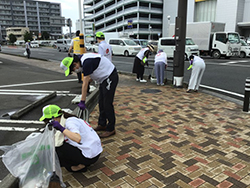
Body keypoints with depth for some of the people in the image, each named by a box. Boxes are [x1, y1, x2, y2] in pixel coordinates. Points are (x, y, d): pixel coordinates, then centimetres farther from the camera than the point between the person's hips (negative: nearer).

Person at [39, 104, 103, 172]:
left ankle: (79, 166, 2)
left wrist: (61, 128, -37)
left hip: (89, 157, -10)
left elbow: (78, 139, -37)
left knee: (56, 148, -8)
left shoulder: (69, 122, -18)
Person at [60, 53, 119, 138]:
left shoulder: (87, 63, -26)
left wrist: (82, 102, -23)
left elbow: (85, 84, -26)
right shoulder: (82, 59, 5)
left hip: (110, 78, -10)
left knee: (107, 104, -7)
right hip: (104, 78, 10)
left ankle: (110, 129, 4)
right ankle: (102, 125, 25)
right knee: (101, 103, 14)